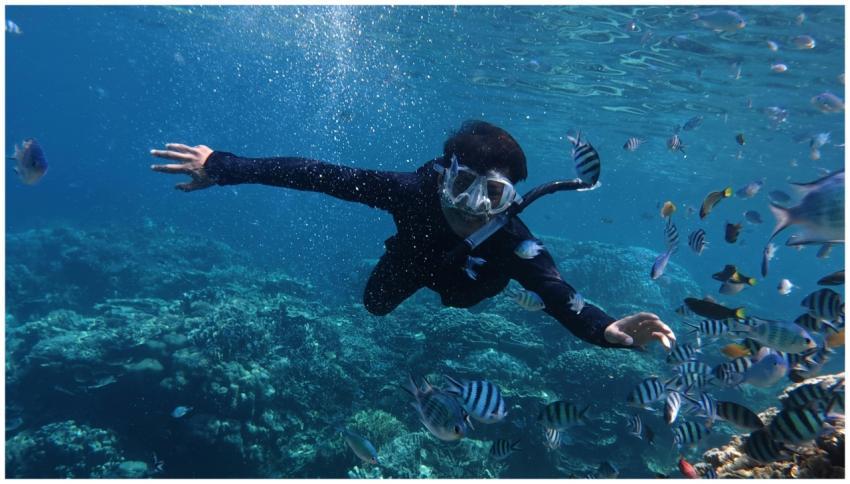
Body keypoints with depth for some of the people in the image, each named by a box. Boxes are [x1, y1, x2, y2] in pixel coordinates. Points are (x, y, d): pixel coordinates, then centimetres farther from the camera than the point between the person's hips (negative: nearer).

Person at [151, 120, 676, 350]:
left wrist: (607, 328, -78)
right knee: (375, 304, 25)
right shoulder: (416, 192, -45)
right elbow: (324, 175, -44)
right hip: (415, 255, 0)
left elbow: (560, 295, -55)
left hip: (464, 279, 0)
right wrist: (225, 167, -46)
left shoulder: (513, 239, -45)